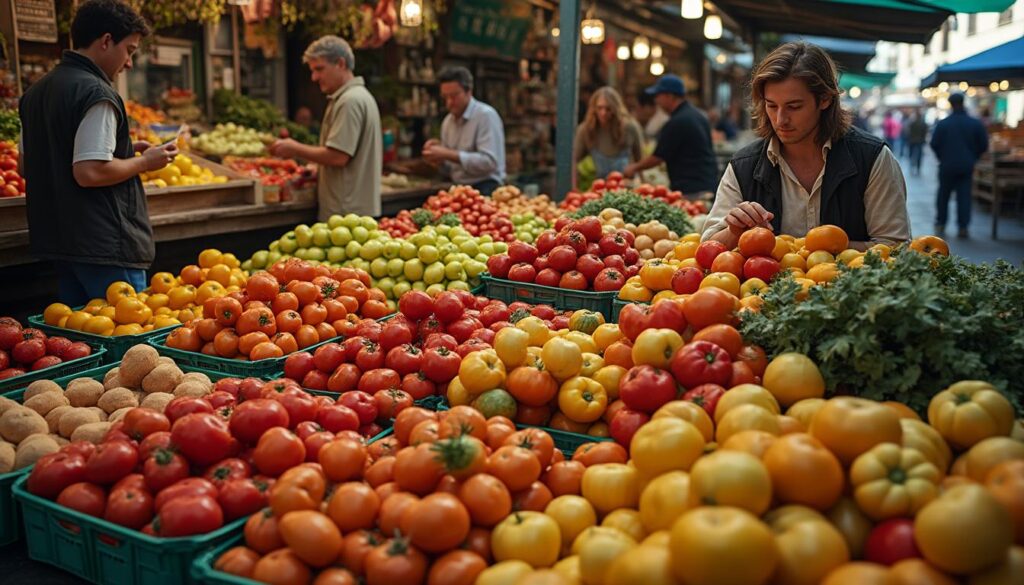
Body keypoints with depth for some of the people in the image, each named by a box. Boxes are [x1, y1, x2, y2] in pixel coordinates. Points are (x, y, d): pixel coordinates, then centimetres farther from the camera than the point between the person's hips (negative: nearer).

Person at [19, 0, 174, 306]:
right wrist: (145, 161, -8)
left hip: (59, 241, 9)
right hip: (106, 246, -9)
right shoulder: (97, 94, -16)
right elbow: (89, 173, -24)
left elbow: (27, 166, 21)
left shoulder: (36, 92, 14)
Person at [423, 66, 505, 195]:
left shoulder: (486, 115, -9)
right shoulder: (447, 122, 12)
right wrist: (439, 158, -4)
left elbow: (489, 161, -19)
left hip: (484, 190, -7)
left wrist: (448, 154, -20)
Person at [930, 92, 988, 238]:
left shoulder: (942, 123, -9)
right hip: (967, 166, 1)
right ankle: (963, 227, 1)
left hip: (947, 165, -1)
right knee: (964, 196, 5)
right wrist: (972, 158, 15)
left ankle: (941, 224, 18)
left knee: (943, 194, 13)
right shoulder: (976, 124, -3)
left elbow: (934, 144, -7)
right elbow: (983, 145, 0)